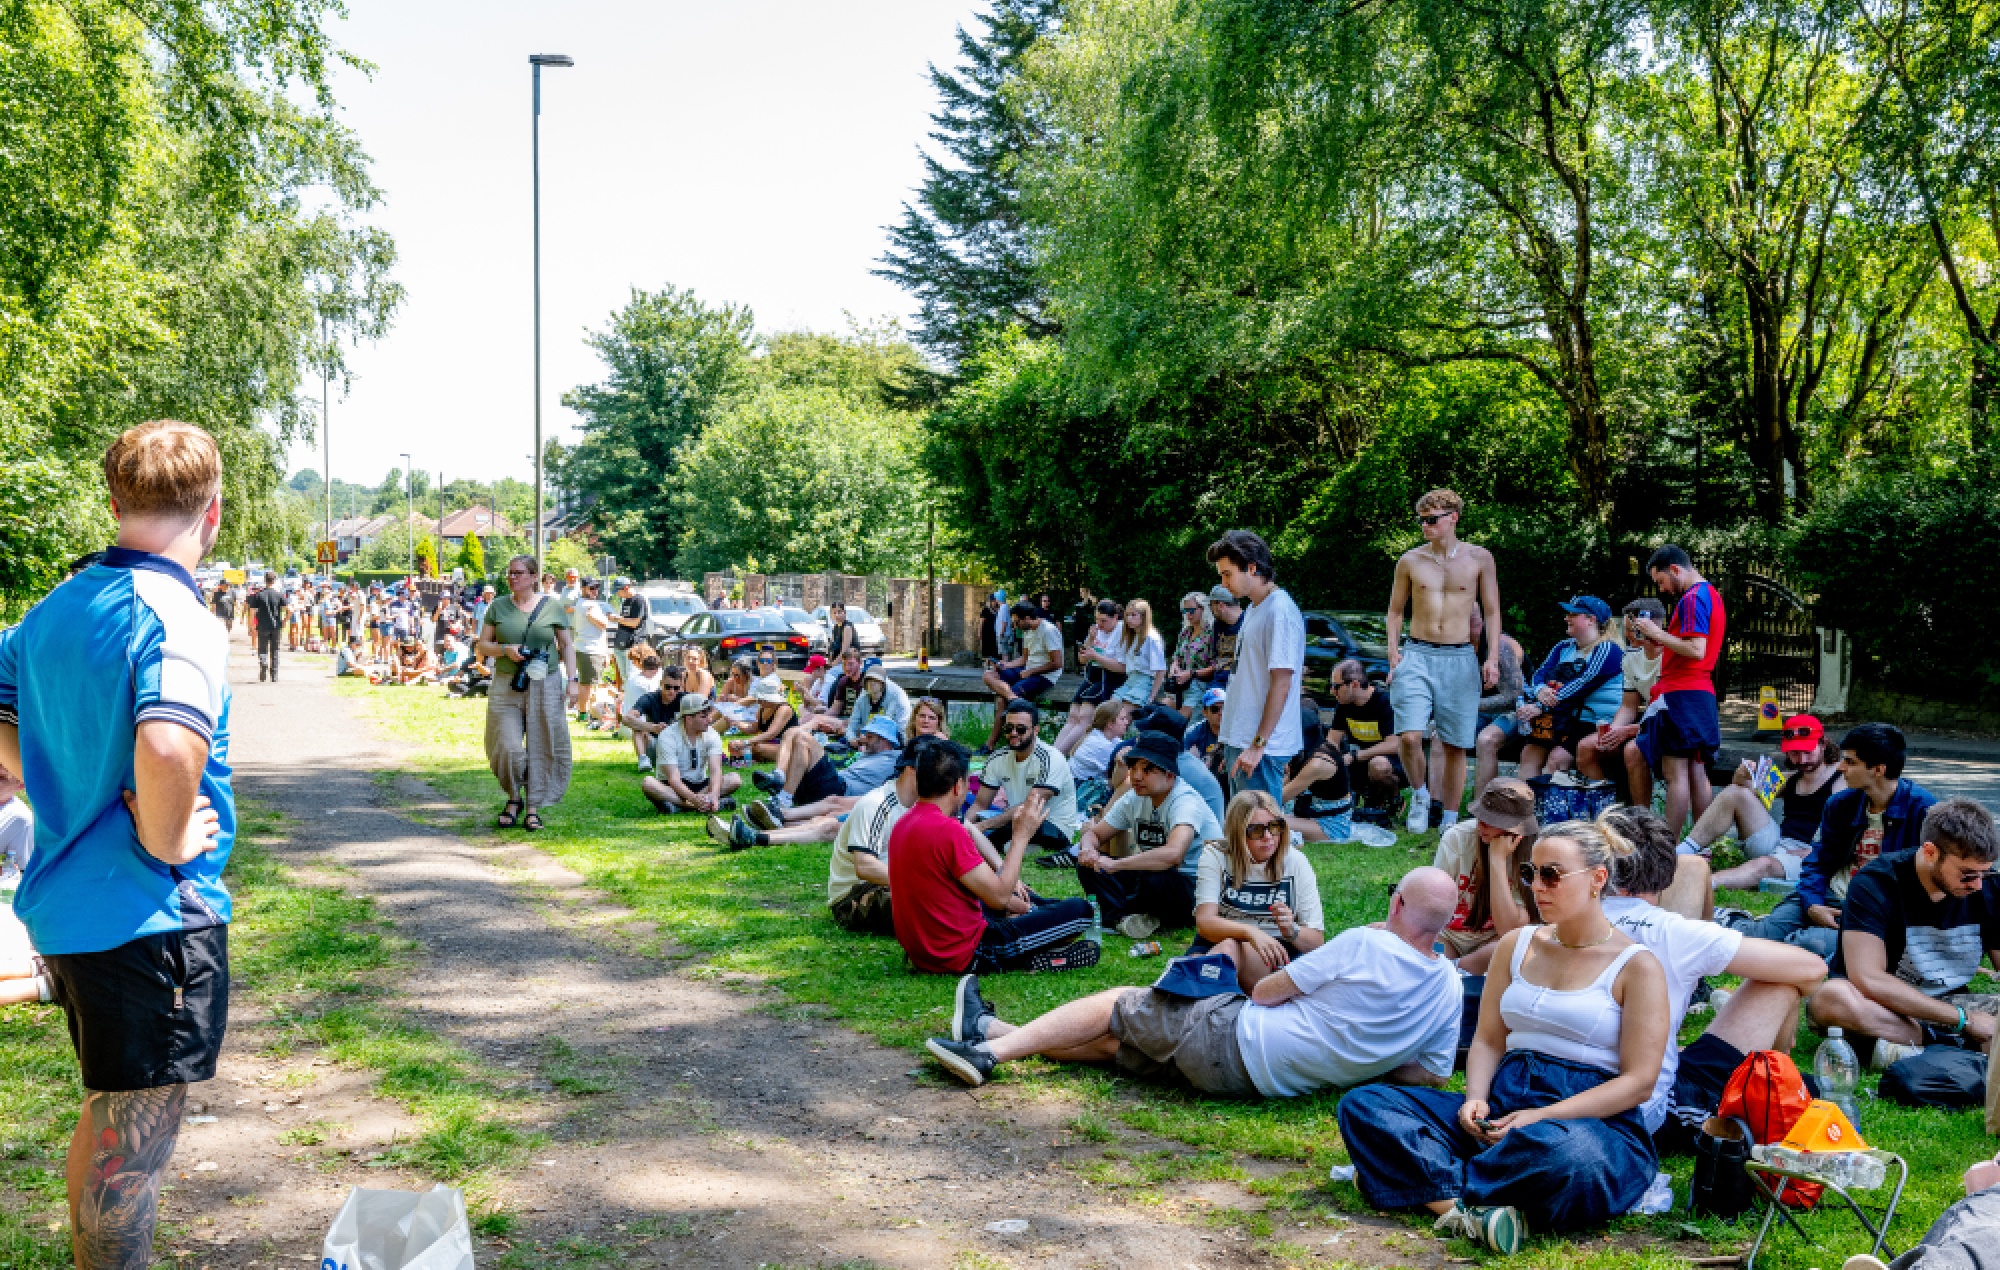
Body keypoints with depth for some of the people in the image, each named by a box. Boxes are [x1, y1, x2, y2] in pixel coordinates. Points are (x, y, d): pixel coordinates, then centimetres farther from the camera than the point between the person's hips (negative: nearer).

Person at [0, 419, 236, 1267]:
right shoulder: (177, 619, -21)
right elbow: (169, 749, -38)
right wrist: (163, 843, -21)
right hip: (149, 918, -9)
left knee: (107, 1118, 25)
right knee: (131, 1146, 4)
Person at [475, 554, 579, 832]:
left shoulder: (552, 606, 5)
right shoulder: (498, 606, 7)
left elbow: (567, 645, 9)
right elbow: (481, 645, 10)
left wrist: (572, 681, 0)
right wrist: (505, 650, -10)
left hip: (545, 686, 0)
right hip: (506, 687, 1)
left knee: (541, 748, 1)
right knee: (507, 748, -7)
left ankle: (533, 808, 12)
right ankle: (513, 798, 18)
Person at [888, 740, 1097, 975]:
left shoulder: (904, 824, 5)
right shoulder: (948, 830, -24)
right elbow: (999, 896, -21)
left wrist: (1008, 901, 14)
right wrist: (1021, 836, -13)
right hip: (964, 958, -10)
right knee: (1079, 910, -6)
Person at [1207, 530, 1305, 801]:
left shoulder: (1280, 611, -14)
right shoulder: (1254, 609, 17)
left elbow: (1281, 683, -19)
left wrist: (1258, 744, -20)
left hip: (1262, 747, -10)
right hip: (1239, 740, 10)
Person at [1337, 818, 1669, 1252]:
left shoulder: (1636, 965, -2)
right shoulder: (1517, 944, 14)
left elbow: (1638, 1083, -8)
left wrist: (1542, 1116, -19)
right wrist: (1475, 1098, -8)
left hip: (1593, 1120, -5)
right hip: (1503, 1102, 6)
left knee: (1566, 1150, -45)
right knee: (1363, 1104, -15)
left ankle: (1417, 1177, -26)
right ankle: (1469, 1206, -36)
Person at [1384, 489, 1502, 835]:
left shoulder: (1479, 558, 3)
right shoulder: (1410, 561, 4)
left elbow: (1492, 611, 7)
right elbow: (1395, 611, 13)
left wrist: (1492, 657, -3)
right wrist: (1393, 652, 0)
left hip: (1460, 658, 0)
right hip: (1416, 655, 0)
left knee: (1455, 745, 4)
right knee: (1409, 737, -15)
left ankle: (1449, 821, 17)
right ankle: (1420, 795, 14)